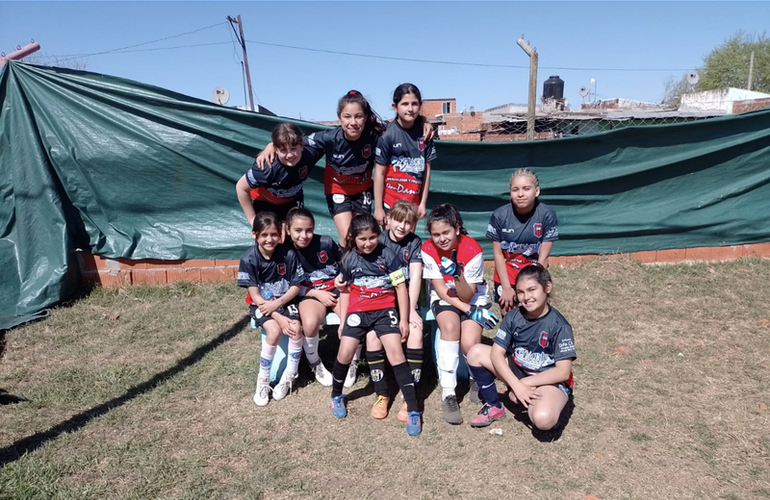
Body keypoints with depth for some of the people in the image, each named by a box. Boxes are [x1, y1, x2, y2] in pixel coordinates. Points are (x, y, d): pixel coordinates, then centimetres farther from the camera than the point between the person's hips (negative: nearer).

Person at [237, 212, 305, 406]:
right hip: (261, 305, -2)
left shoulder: (288, 254, -15)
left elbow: (296, 286, -5)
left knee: (296, 328, -25)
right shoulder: (249, 259, -18)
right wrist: (279, 318, -22)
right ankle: (263, 381, -8)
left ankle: (289, 377, -3)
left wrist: (278, 303, -22)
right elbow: (255, 296, -15)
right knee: (275, 331, -28)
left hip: (285, 301, 2)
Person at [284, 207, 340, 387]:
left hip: (336, 289, 1)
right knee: (310, 324, -34)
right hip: (309, 294, -1)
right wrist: (316, 293, -13)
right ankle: (315, 364, -1)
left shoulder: (326, 242, -7)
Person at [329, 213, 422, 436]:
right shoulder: (348, 260, 3)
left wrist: (403, 319, -5)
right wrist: (342, 321, 11)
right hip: (357, 310, 3)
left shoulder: (387, 255, -7)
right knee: (345, 353, -8)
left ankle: (413, 411, -9)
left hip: (385, 309, -2)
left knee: (396, 353, -15)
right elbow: (345, 292, 13)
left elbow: (401, 287, -3)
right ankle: (336, 395, 23)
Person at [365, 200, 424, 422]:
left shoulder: (415, 243, 2)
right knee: (372, 335, -26)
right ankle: (381, 395, -9)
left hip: (406, 300, 0)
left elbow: (415, 277, -7)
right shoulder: (379, 241, 3)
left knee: (415, 333, -27)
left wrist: (410, 309, -16)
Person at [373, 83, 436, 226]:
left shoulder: (424, 133, 0)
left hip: (413, 202, 4)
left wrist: (423, 203, 5)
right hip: (390, 202, -4)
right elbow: (379, 173, -9)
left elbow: (426, 170, 5)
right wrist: (378, 208, -9)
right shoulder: (388, 135, -11)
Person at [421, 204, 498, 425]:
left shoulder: (472, 250, -24)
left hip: (472, 298, -1)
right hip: (444, 299, 1)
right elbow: (440, 290, -13)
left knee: (469, 343, -25)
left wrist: (458, 274, -39)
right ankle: (448, 393, -25)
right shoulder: (428, 249, -18)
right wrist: (468, 310, -21)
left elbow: (467, 295, -21)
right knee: (450, 325, -33)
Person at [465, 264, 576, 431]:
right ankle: (494, 406, 5)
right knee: (476, 352, -11)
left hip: (549, 380, -5)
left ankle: (532, 402, 2)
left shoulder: (559, 325, -19)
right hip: (517, 371, 5)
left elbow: (563, 372, -20)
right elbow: (496, 353, -11)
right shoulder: (513, 317, -8)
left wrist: (525, 383, -19)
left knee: (543, 419, -37)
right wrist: (516, 384, -23)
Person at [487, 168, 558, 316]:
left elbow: (543, 257, -12)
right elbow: (498, 254, -8)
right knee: (507, 313, 0)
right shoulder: (499, 215, -17)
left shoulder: (547, 215, -19)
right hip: (506, 271, 1)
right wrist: (506, 287, -9)